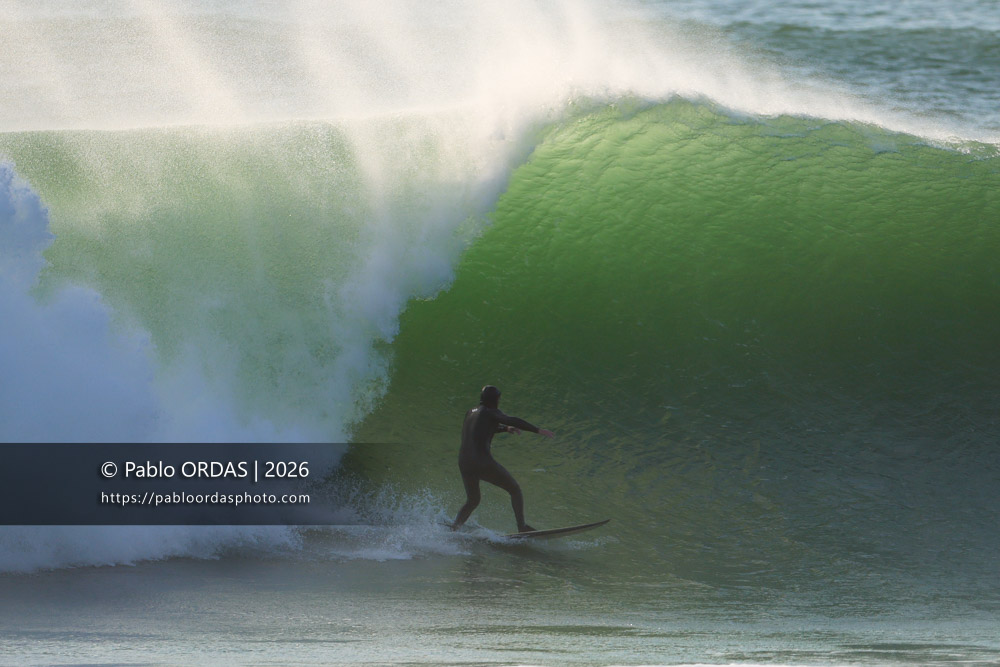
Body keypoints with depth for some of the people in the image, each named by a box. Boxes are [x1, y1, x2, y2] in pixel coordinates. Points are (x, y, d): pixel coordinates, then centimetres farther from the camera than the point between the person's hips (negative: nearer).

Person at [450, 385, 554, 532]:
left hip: (464, 463, 7)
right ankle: (522, 527, -2)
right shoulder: (489, 412, -1)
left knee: (472, 501, 26)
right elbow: (512, 421, -15)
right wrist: (538, 430, -17)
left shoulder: (471, 413, 20)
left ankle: (453, 528, 11)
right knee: (515, 490, 7)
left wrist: (506, 429, 32)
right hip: (483, 463, -7)